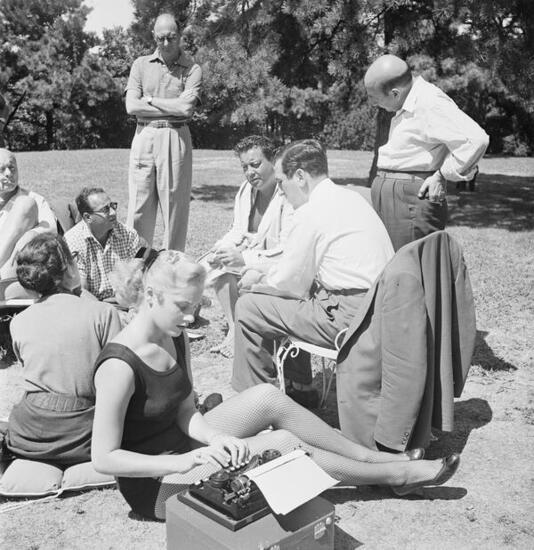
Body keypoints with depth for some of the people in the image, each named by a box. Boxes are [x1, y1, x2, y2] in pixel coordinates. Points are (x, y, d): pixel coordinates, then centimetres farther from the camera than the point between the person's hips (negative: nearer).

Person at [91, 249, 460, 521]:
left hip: (182, 447, 8)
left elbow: (186, 412, 1)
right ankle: (396, 474, 0)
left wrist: (216, 438, -20)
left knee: (267, 397, -11)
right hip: (154, 483, -7)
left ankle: (370, 457, 2)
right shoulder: (120, 366, -27)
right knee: (281, 442, -18)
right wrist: (184, 462, -31)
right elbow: (103, 458, -25)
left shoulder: (174, 339, -2)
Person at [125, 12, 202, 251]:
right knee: (139, 206, 1)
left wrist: (150, 100, -3)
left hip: (175, 139, -2)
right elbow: (131, 106, 0)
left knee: (175, 205, 1)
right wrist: (172, 108, -5)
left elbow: (186, 108, -11)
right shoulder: (141, 64, 11)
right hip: (144, 136, 2)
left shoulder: (192, 69, 3)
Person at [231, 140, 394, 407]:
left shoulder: (310, 213, -14)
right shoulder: (351, 197, 14)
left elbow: (290, 284, -7)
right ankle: (300, 388, 34)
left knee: (248, 307, -1)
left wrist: (258, 281, 12)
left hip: (349, 316, -10)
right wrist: (265, 274, 18)